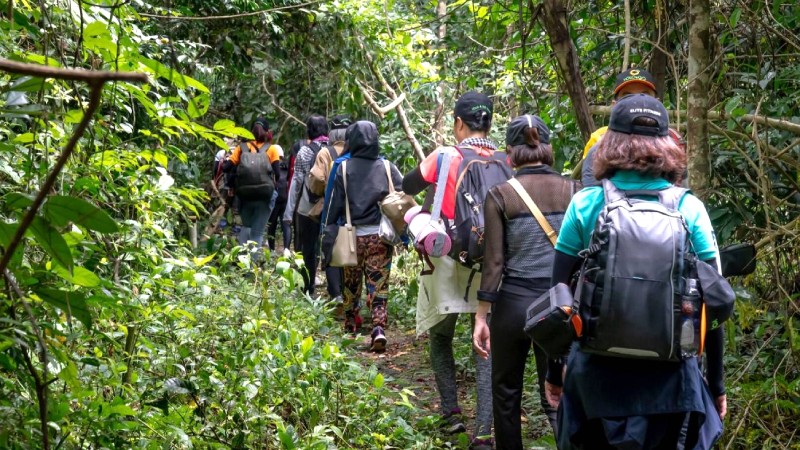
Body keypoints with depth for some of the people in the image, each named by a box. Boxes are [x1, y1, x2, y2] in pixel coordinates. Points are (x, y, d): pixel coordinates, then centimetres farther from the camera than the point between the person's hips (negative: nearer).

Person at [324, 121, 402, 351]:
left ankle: (349, 323, 33)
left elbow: (335, 204, -4)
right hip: (381, 236, 0)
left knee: (351, 282, 18)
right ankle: (379, 328, -15)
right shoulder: (387, 168, 0)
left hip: (353, 235, 0)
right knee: (378, 285, 1)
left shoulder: (344, 169, -4)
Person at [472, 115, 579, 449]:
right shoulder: (573, 191, 0)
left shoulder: (499, 195, -5)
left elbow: (494, 261, -7)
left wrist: (481, 316, -2)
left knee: (506, 393, 16)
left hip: (514, 302, -1)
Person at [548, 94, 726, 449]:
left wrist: (554, 369, 9)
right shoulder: (690, 209, -5)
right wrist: (716, 381, 7)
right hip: (671, 378, 0)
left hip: (596, 372, 0)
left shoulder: (584, 206, -5)